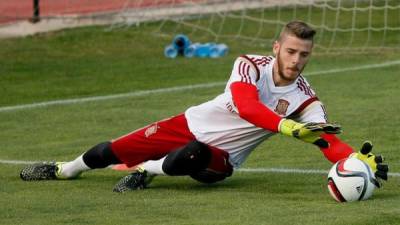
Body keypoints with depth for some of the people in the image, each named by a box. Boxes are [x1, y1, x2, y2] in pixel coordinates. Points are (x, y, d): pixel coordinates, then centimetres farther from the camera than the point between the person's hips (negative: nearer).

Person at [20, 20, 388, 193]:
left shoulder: (306, 101, -16)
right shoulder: (250, 65, -19)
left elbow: (329, 142, -26)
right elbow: (246, 106, -38)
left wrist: (361, 160, -48)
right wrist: (290, 127, -52)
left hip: (218, 157, -1)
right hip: (190, 125, 1)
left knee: (191, 156, -38)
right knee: (111, 152, 7)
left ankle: (146, 172, -7)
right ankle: (64, 170, 38)